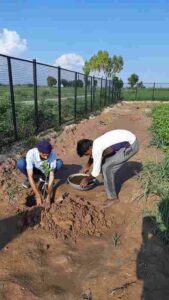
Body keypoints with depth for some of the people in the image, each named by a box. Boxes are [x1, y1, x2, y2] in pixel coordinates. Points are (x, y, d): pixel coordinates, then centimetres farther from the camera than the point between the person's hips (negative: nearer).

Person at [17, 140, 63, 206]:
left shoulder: (53, 155, -33)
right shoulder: (30, 154, -36)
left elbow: (52, 175, -29)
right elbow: (30, 176, -36)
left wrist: (48, 196, -33)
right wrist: (38, 196, -38)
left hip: (45, 170, 1)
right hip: (33, 169, -1)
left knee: (59, 163, -29)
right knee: (20, 163, -34)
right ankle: (27, 178, -1)